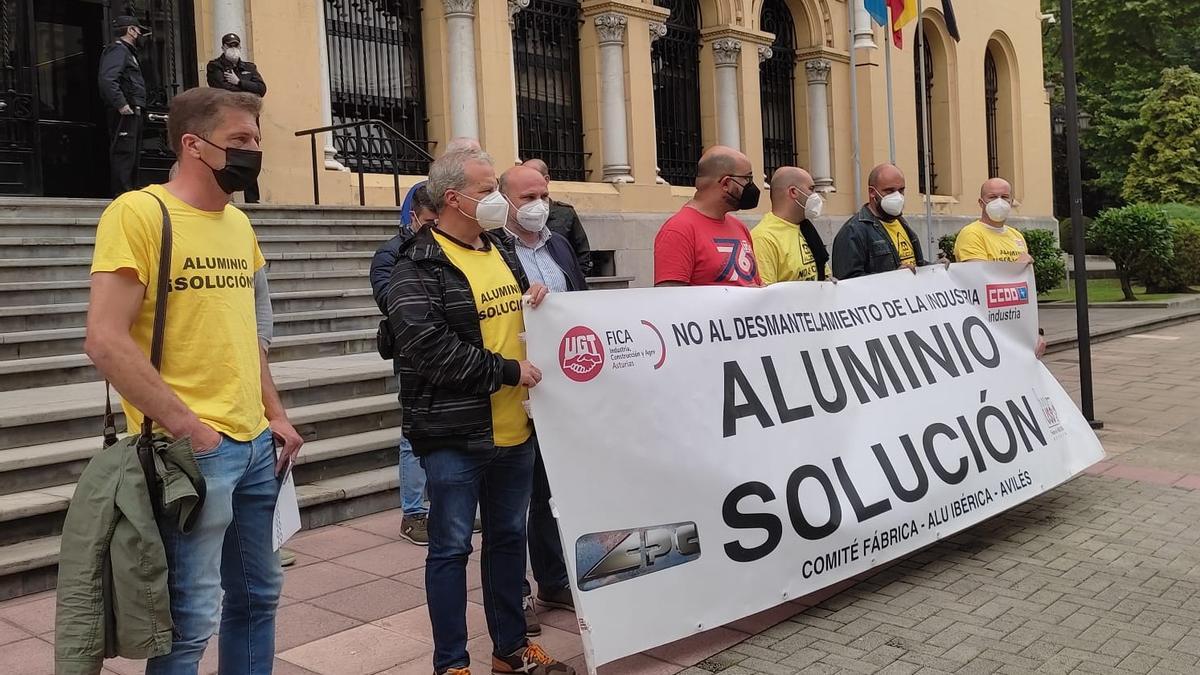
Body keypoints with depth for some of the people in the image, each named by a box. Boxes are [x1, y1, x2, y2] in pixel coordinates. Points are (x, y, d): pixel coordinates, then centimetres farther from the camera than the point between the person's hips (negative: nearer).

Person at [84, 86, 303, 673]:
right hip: (192, 449, -8)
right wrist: (185, 427, -18)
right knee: (191, 619, 0)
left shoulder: (238, 223, 13)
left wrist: (276, 415, 13)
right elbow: (105, 340, -17)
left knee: (257, 594, 17)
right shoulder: (138, 213, -11)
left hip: (255, 444, 8)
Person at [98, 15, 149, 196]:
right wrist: (121, 104, -25)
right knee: (124, 153, -11)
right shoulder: (117, 49, -8)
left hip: (133, 112, 11)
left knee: (133, 153, 15)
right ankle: (122, 195, -12)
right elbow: (107, 79, -23)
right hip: (124, 113, -11)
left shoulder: (128, 51, 24)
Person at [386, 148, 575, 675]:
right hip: (454, 435, -7)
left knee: (509, 538, 16)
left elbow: (521, 321, 27)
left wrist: (539, 300, 3)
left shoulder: (500, 253, 14)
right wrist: (507, 370, -17)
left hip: (514, 431, 7)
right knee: (452, 547, 4)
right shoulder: (418, 266, -11)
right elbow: (428, 347, -23)